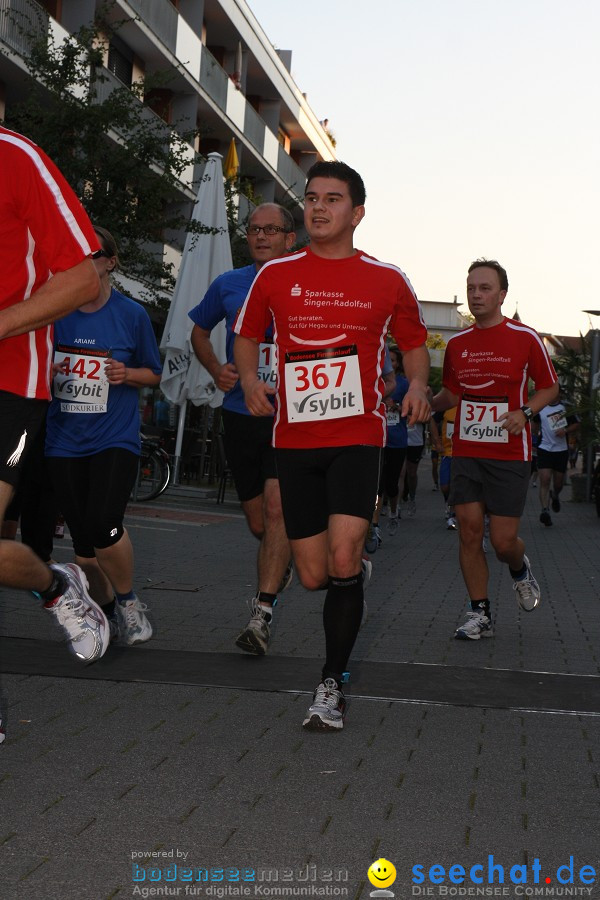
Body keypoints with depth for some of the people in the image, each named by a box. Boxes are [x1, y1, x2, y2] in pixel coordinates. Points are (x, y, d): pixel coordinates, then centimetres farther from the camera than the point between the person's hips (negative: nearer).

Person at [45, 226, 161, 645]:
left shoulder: (132, 314, -2)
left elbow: (154, 374, 10)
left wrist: (127, 374, -12)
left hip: (116, 439, -3)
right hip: (65, 441, 3)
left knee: (103, 524, -21)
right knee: (83, 539, 7)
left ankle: (129, 601, 5)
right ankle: (106, 609, 31)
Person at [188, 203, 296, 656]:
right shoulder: (228, 285, 6)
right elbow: (200, 331, 22)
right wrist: (216, 369, 3)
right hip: (240, 415, 4)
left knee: (277, 506, -20)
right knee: (258, 522, 13)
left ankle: (262, 616, -20)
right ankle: (282, 560, 47)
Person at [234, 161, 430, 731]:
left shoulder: (387, 281, 3)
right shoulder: (275, 275, 5)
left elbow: (414, 344, 17)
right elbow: (246, 336, 18)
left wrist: (417, 385, -4)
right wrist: (249, 379, -3)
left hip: (358, 436, -2)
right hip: (295, 439, 2)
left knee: (343, 559, -19)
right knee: (313, 576, 4)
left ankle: (332, 683, -4)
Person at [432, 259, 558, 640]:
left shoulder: (526, 338, -3)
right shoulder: (457, 343, 8)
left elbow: (550, 387, 4)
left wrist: (524, 412, -14)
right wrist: (426, 403, -1)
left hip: (509, 455, -3)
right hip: (466, 452, 4)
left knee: (503, 540, -4)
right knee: (469, 533, 0)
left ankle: (520, 569, 32)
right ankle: (480, 614, 11)